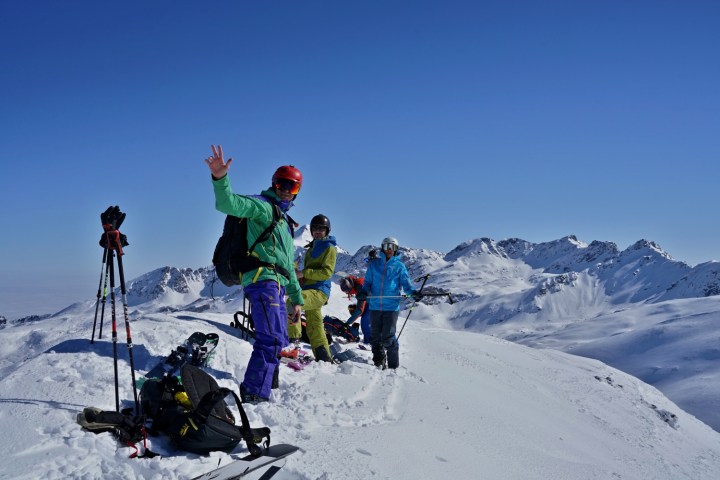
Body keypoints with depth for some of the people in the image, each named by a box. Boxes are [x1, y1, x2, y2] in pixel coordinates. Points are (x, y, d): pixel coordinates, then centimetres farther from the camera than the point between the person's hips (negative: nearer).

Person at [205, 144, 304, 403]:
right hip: (262, 279, -10)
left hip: (277, 285, 10)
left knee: (278, 340, 13)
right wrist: (220, 179, -40)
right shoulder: (261, 205, 1)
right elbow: (230, 204, -21)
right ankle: (254, 393, -17)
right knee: (272, 339, -18)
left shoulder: (283, 220, 29)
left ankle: (260, 386, 21)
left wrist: (296, 297, 29)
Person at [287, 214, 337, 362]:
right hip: (309, 289, 9)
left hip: (319, 291, -9)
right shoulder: (311, 248, 26)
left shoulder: (329, 248, -2)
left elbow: (327, 272, -14)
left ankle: (293, 342, -27)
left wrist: (304, 273, -17)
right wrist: (299, 277, 19)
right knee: (314, 327, 8)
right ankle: (325, 359, 13)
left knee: (291, 303, -31)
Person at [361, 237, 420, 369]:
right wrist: (364, 291, -7)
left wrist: (413, 292, -18)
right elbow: (368, 282, 14)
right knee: (375, 337, 7)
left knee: (388, 338, -9)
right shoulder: (374, 264, 13)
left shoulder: (399, 266, 7)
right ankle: (379, 363, 20)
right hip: (375, 306, 3)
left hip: (391, 307, -3)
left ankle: (393, 366, 3)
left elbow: (406, 283, 2)